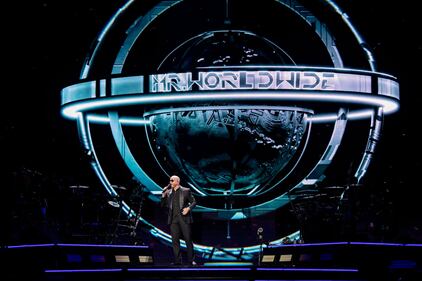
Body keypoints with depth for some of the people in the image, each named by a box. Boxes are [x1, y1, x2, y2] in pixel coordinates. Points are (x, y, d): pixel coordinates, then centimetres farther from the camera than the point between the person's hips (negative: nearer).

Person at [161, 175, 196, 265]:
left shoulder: (186, 191, 3)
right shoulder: (168, 192, 13)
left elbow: (193, 201, 4)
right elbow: (163, 205, 12)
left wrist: (188, 208, -14)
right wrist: (163, 195, -2)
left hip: (184, 218, -3)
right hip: (173, 219, 3)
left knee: (188, 239, -2)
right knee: (175, 240, 1)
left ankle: (191, 260, 5)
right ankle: (177, 261, 6)